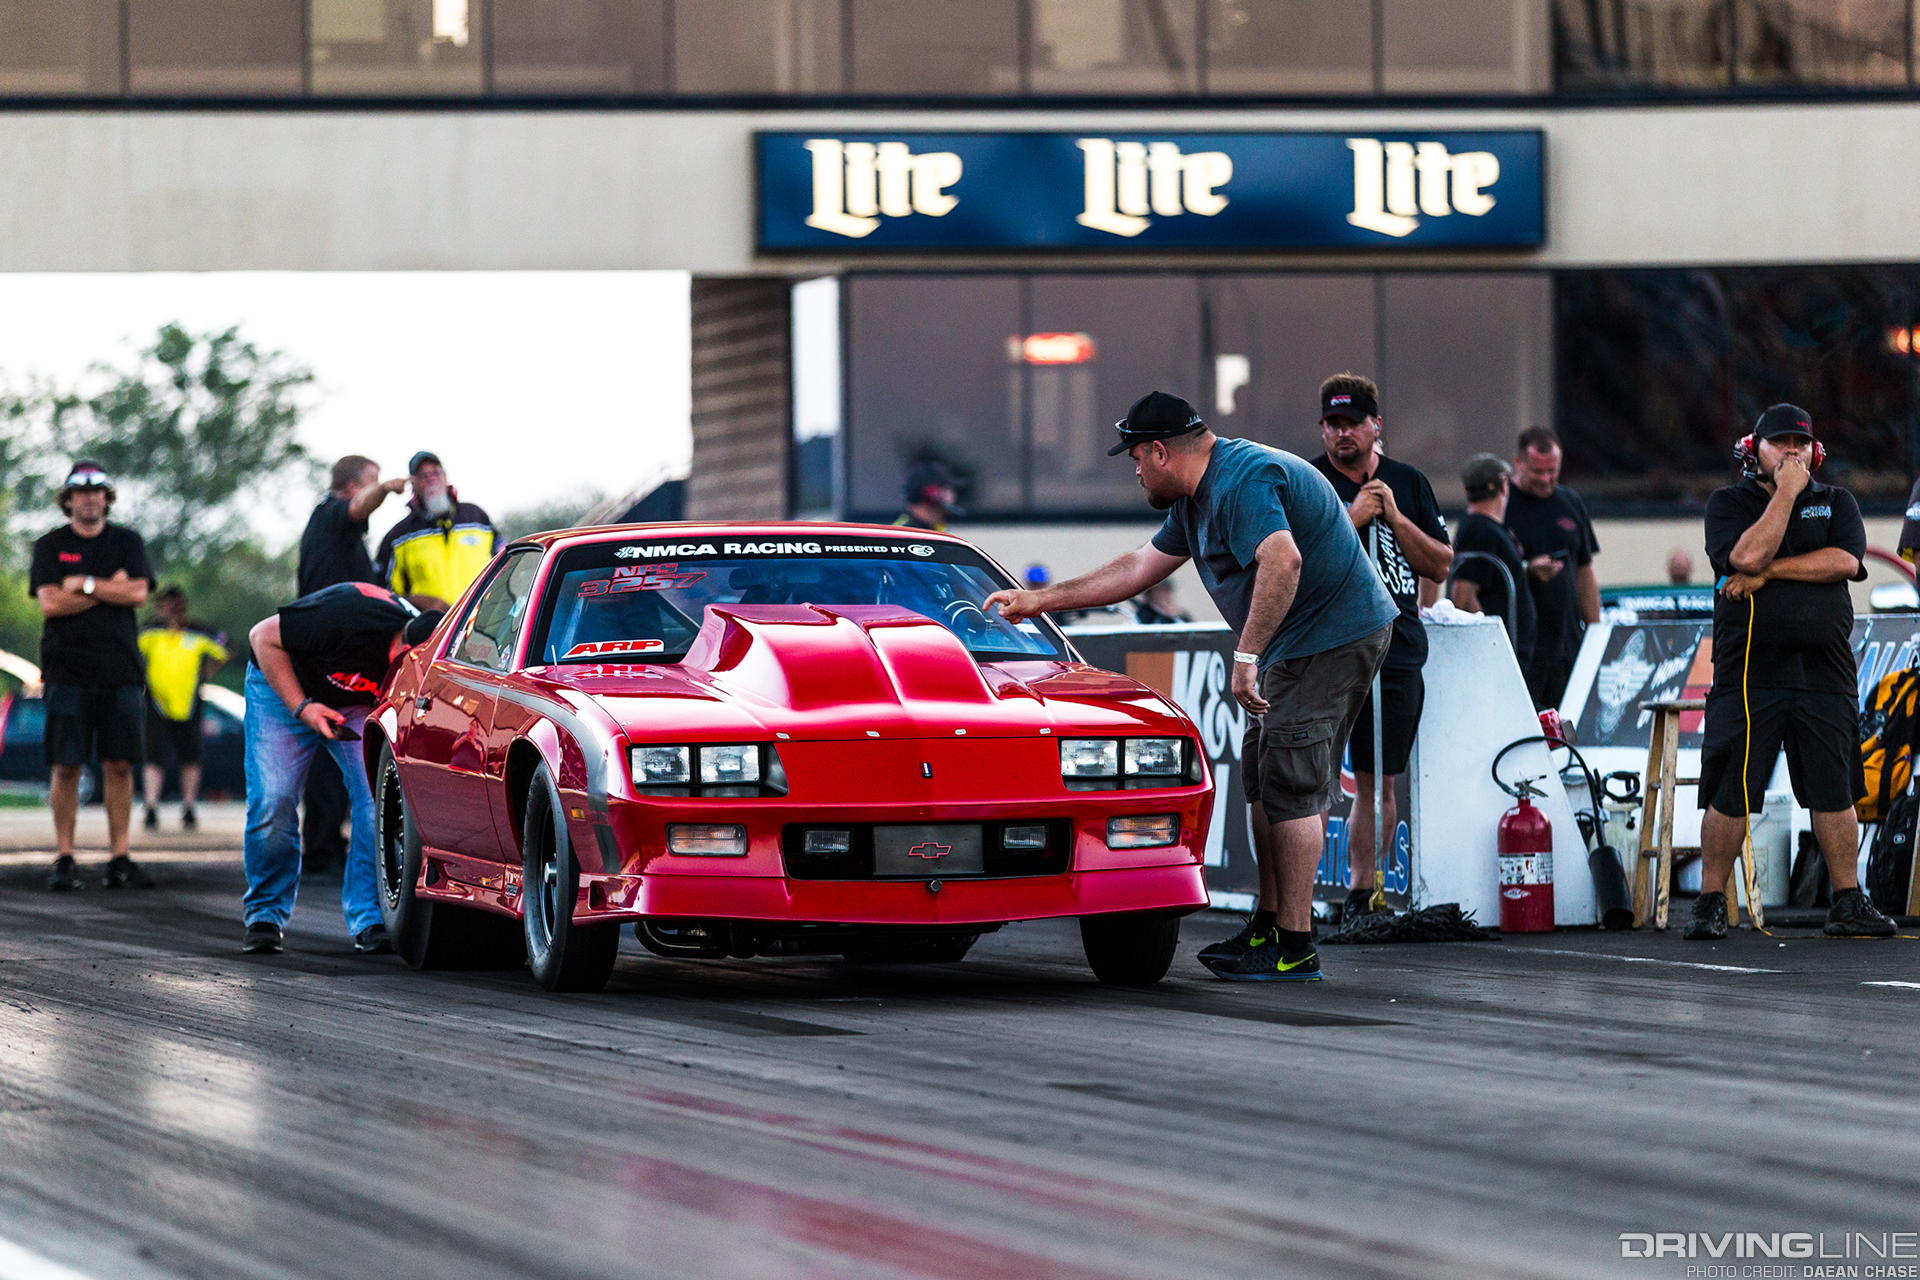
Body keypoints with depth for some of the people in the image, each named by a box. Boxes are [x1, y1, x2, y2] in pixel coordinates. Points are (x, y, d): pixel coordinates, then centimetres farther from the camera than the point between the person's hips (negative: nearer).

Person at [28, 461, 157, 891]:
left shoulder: (127, 542, 12)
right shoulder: (50, 546, 7)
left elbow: (138, 593, -3)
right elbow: (50, 602, -7)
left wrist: (84, 584, -6)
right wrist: (109, 587, -5)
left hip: (120, 670, 2)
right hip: (67, 670, -2)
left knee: (119, 765, -1)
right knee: (66, 766, -5)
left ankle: (119, 859, 2)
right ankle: (63, 858, 0)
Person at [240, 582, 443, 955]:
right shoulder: (345, 619, -40)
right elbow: (263, 637, -24)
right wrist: (301, 707, -28)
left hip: (361, 707, 3)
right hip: (283, 687, -3)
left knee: (380, 798, -17)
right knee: (271, 803, -15)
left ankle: (370, 920, -11)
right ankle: (265, 914, 4)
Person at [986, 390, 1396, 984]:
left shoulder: (1242, 481, -19)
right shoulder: (1195, 500, 16)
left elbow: (1282, 563, -34)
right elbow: (1138, 568, 25)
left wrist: (1246, 655, -34)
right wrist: (1039, 600, 27)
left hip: (1332, 639, -11)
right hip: (1295, 646, 11)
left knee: (1291, 788, -11)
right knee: (1265, 784, 14)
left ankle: (1294, 950, -10)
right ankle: (1267, 928, 20)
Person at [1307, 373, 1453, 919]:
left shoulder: (1408, 483, 12)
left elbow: (1439, 567, 8)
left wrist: (1394, 516, -5)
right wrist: (1354, 518, -14)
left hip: (1398, 653, 4)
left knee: (1378, 784, 7)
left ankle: (1362, 891, 16)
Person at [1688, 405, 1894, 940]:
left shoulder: (1835, 503, 13)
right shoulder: (1728, 504, 6)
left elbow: (1845, 561, -6)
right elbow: (1747, 556, -14)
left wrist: (1768, 572, -10)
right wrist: (1786, 493, -9)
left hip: (1824, 671, 2)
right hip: (1748, 671, -2)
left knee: (1835, 791, 4)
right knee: (1729, 793, -4)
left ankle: (1848, 904, 12)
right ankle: (1710, 903, 5)